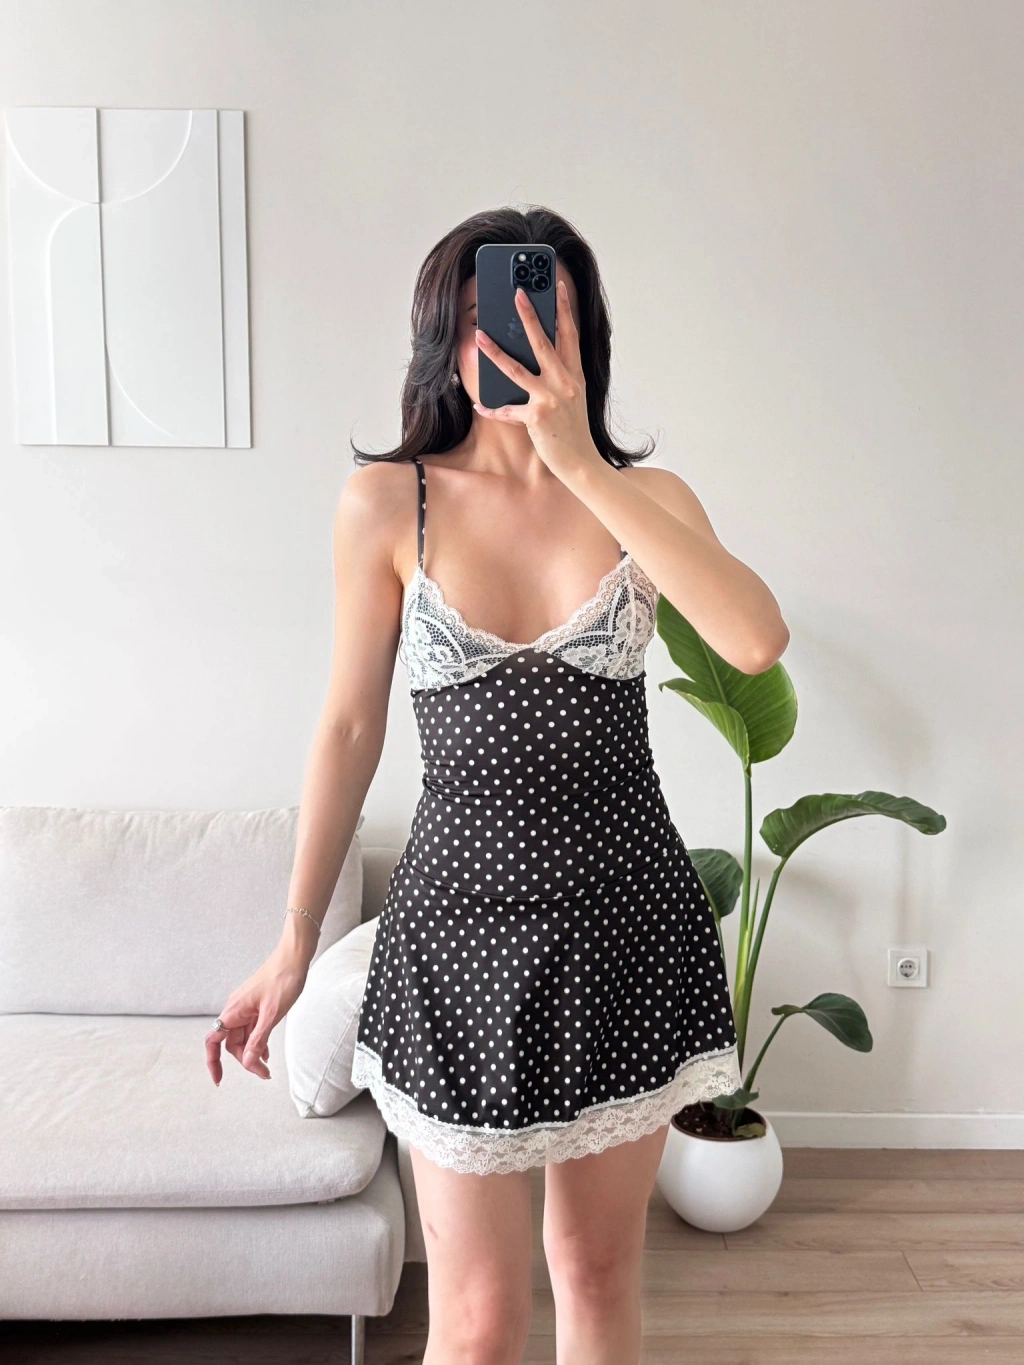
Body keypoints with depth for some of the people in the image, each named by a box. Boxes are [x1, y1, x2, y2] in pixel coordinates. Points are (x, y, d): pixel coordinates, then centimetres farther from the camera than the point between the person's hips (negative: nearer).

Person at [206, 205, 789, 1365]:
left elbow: (757, 641, -20)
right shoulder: (386, 502, -5)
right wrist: (295, 944, 3)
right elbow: (350, 728, 0)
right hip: (462, 918, -1)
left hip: (626, 916, 2)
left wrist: (580, 465, -22)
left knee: (600, 1270, 19)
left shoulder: (646, 496, -1)